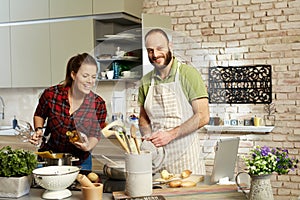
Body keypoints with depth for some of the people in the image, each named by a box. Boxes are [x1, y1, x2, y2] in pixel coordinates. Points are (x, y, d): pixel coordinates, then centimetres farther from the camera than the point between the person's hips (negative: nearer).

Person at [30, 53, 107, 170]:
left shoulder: (98, 104, -15)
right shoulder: (51, 94, -16)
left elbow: (95, 135, -4)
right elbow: (39, 115, 5)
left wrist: (88, 146, -24)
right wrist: (38, 130, -12)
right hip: (49, 159, 0)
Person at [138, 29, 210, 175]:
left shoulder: (188, 74, -5)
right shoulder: (146, 81, 8)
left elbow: (203, 116, -10)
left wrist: (170, 134, -17)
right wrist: (148, 136, -3)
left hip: (185, 155, -3)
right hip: (156, 156, 4)